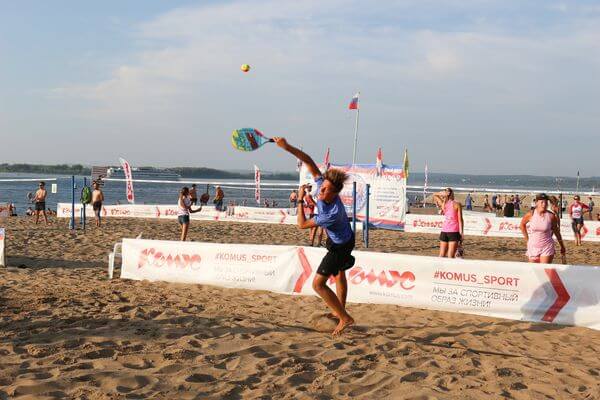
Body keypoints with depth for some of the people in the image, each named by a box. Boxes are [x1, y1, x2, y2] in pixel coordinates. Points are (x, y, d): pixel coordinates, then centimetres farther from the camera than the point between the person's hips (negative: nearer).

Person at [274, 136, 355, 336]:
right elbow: (309, 162, -17)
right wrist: (287, 147, -25)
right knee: (339, 274, 26)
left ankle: (345, 318, -4)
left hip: (340, 246, -9)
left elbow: (302, 225, -27)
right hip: (342, 238, 9)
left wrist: (300, 200, -21)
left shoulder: (333, 213, -39)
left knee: (318, 284, -10)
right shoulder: (321, 184, -23)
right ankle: (340, 311, 46)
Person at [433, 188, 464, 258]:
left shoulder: (443, 204, 6)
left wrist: (442, 193, 6)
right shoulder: (457, 204, -4)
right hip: (454, 232, -4)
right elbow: (460, 220, -7)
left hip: (444, 232, 4)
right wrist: (461, 234, -4)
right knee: (450, 256, -7)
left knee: (442, 255, 9)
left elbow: (435, 195, 25)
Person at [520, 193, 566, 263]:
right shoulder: (530, 215, -5)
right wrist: (527, 239, 13)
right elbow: (522, 224, 15)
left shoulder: (551, 216, -7)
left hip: (547, 247, -2)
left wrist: (562, 247, 15)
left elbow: (556, 232, 6)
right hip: (533, 247, 2)